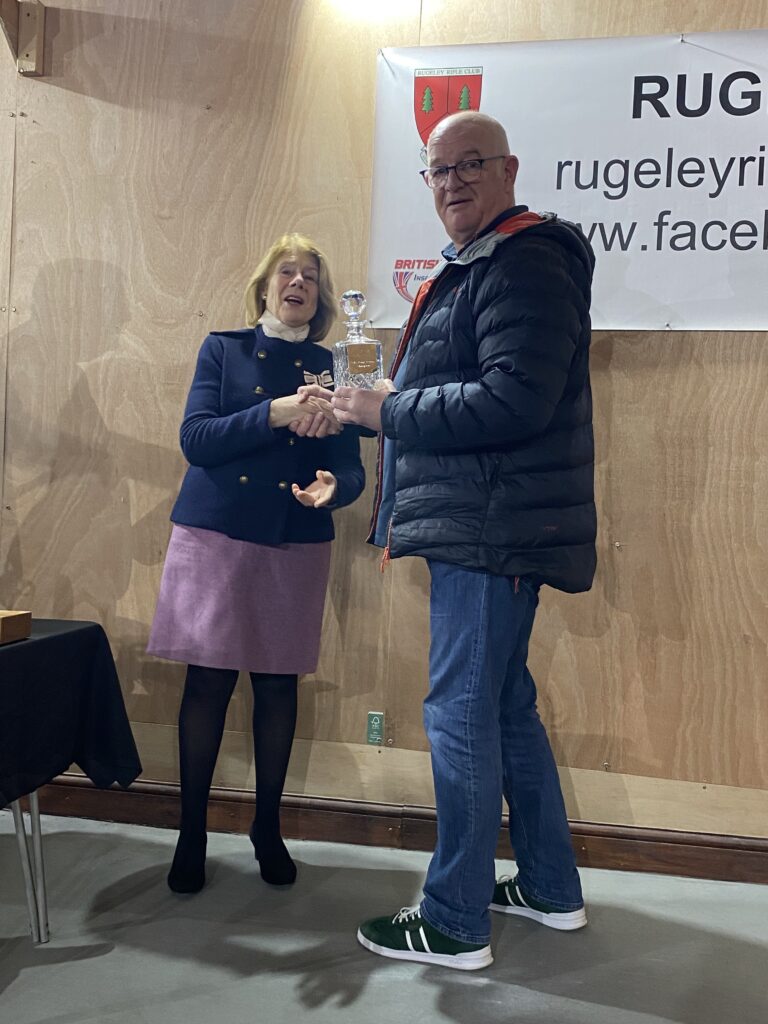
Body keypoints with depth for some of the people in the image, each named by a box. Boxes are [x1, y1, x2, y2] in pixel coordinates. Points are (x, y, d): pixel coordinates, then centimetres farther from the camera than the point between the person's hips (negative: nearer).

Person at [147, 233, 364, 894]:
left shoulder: (330, 368, 7)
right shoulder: (224, 349, 6)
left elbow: (350, 469, 2)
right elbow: (196, 438, -7)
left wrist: (332, 487, -21)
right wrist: (277, 413, -18)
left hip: (297, 543, 1)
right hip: (215, 534, -1)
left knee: (279, 686, 6)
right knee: (208, 681, 1)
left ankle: (268, 829, 24)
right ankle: (192, 834, 19)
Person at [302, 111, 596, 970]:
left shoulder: (526, 263, -11)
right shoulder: (471, 268, 21)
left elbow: (513, 401, -24)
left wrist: (387, 412, -16)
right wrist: (385, 410, 11)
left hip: (494, 528, -11)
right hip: (477, 524, 11)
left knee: (461, 714, -3)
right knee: (505, 706, 17)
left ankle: (453, 924, 14)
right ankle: (550, 889, 33)